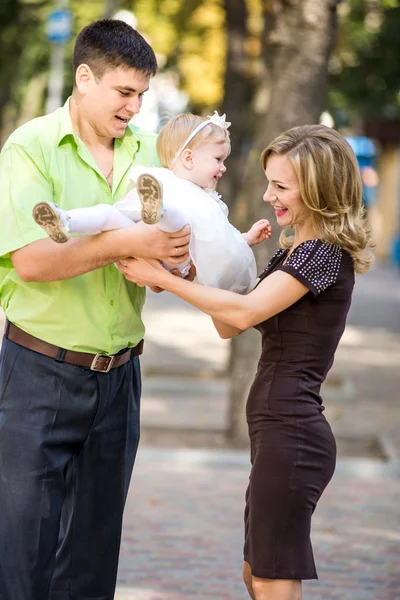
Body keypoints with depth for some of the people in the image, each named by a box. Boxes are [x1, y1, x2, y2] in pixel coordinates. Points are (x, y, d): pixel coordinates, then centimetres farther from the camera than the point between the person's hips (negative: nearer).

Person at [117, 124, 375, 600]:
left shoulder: (323, 253, -13)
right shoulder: (294, 251, 17)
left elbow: (245, 312, -22)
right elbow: (229, 327, 14)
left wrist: (162, 278, -18)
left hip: (290, 433, -10)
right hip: (277, 432, 10)